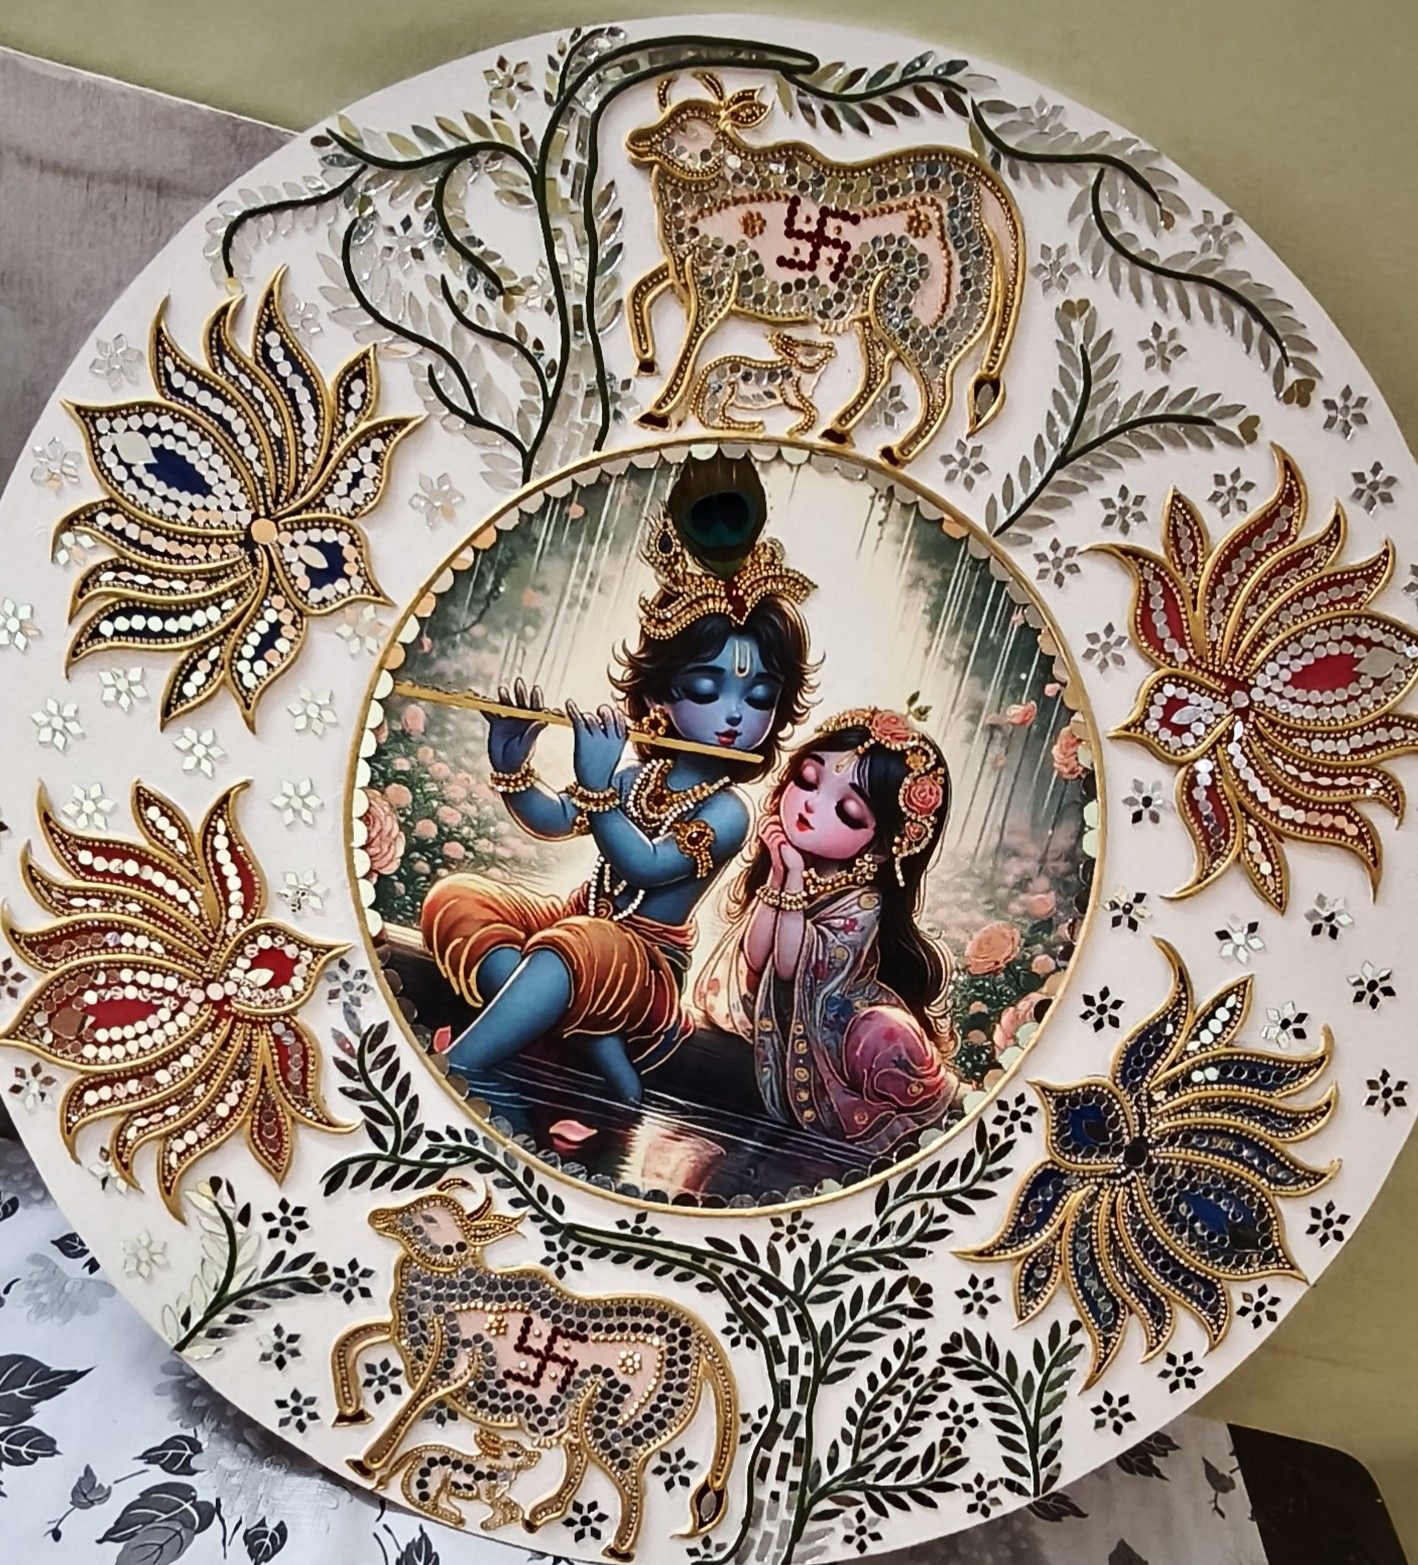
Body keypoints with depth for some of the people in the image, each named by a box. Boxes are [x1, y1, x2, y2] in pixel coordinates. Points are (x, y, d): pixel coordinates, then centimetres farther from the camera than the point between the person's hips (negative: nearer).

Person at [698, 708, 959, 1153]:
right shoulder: (785, 858, -9)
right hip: (770, 1023, 6)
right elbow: (754, 958, -14)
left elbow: (793, 970, -27)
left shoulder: (863, 902, -21)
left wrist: (796, 885, -31)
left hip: (829, 1029, -6)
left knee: (887, 1041, -35)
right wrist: (777, 876, -23)